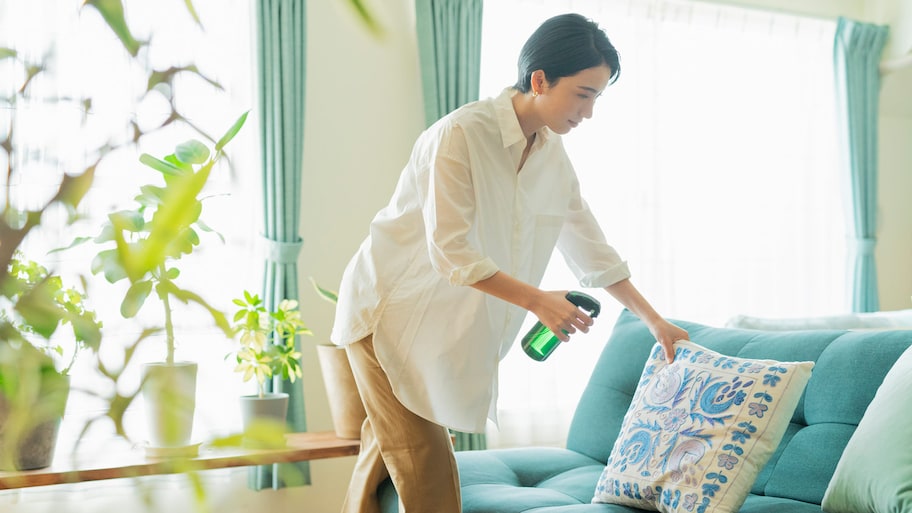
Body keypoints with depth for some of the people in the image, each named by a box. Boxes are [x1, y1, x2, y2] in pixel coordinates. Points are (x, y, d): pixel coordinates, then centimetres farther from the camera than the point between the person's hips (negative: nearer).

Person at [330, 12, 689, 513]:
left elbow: (591, 249, 9)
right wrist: (537, 301, -26)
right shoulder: (460, 134, -22)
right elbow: (450, 251, -26)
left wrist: (656, 322, 11)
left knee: (385, 448, 15)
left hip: (448, 326, 7)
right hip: (391, 310, -7)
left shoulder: (552, 156, 1)